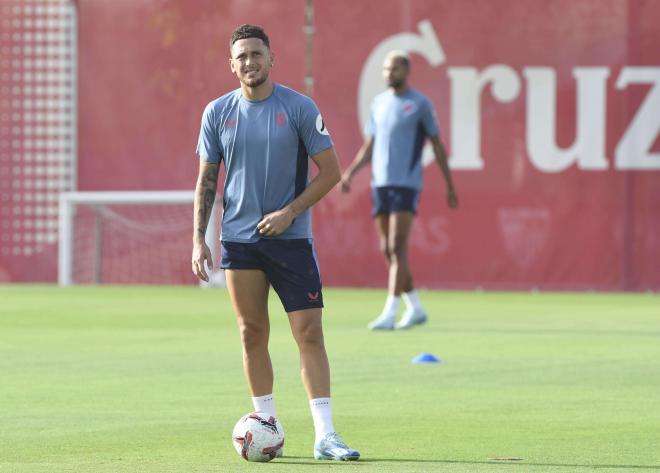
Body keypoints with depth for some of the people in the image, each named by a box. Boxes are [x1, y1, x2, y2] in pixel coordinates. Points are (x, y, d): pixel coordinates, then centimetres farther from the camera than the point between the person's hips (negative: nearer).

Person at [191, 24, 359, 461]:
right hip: (238, 240, 2)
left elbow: (331, 172, -2)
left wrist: (289, 213, -12)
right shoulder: (218, 112, 5)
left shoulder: (299, 108, -4)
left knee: (310, 334, -7)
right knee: (253, 334, 4)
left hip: (291, 239, -2)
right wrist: (198, 239, 2)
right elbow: (207, 179, 10)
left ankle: (325, 436, -7)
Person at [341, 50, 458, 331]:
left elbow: (438, 146, 3)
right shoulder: (379, 103, 15)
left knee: (397, 248, -14)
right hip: (380, 183, 6)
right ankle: (415, 308, 21)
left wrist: (450, 185, 1)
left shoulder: (420, 104, -1)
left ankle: (390, 314, -18)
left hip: (406, 184, -6)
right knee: (387, 250, 8)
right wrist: (350, 172, 4)